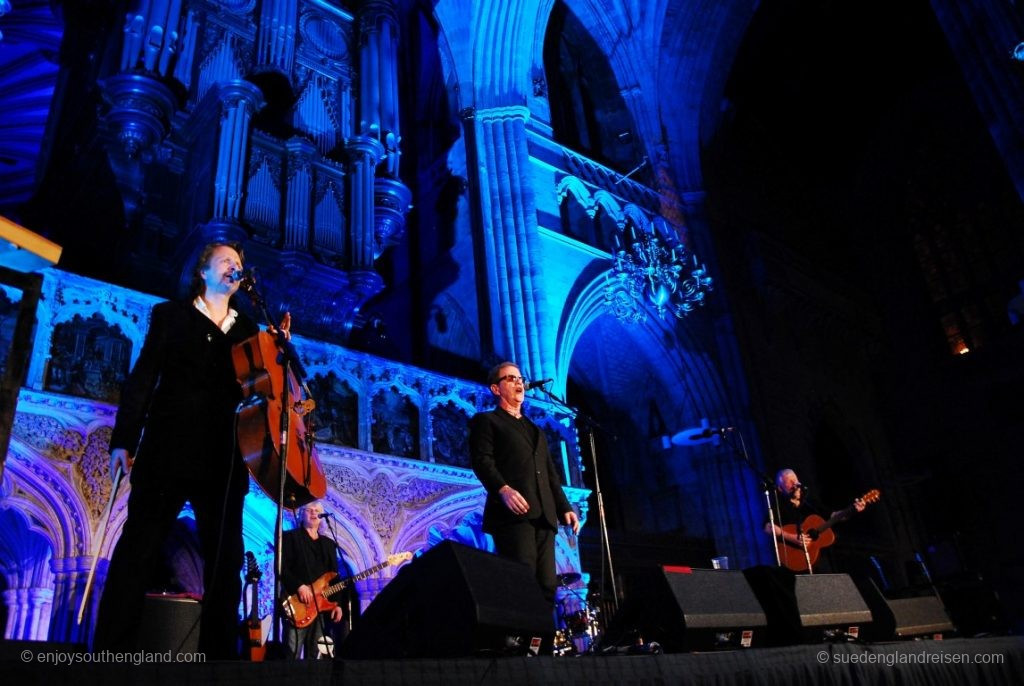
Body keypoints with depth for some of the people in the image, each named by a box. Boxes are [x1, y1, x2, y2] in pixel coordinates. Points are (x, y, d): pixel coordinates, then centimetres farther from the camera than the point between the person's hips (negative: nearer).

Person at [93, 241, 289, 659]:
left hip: (223, 459, 3)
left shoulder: (247, 329, 20)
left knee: (225, 564, 1)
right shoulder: (171, 315, 14)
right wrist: (124, 439, -4)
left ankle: (220, 654, 5)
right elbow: (143, 378, 5)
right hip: (168, 448, -3)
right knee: (137, 553, -6)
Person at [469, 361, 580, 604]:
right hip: (514, 513, -6)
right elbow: (481, 460, -6)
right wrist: (503, 489, -23)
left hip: (544, 515, 7)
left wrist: (565, 507, 12)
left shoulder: (535, 429, 30)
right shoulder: (486, 420, 10)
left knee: (547, 584, 0)